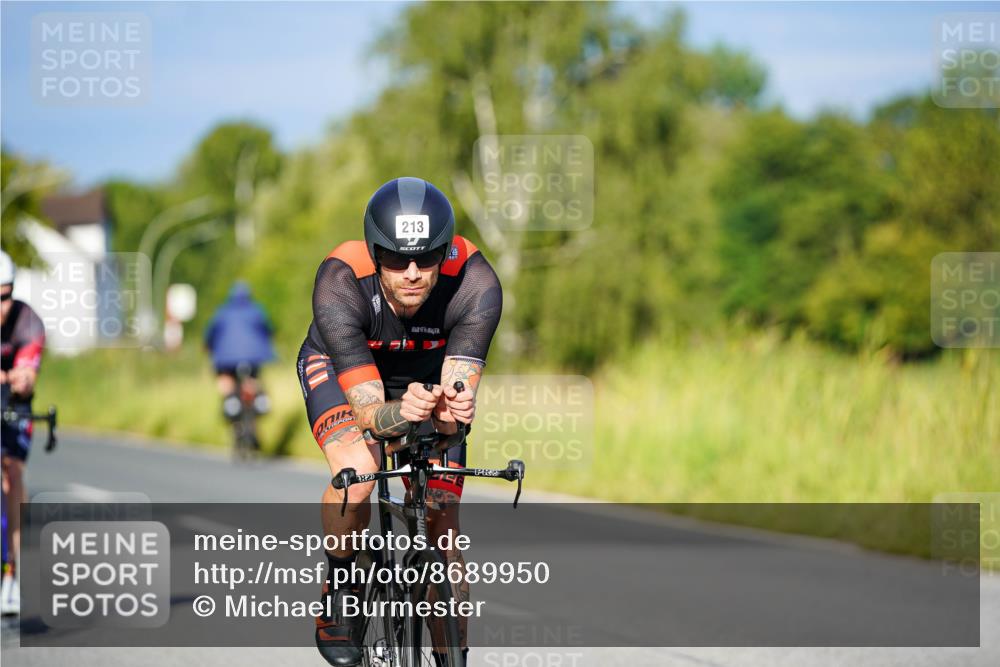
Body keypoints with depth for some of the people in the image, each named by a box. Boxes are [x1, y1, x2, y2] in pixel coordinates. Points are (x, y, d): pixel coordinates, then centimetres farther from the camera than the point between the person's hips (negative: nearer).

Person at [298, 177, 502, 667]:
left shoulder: (475, 284, -35)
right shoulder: (340, 284, -39)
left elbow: (457, 392, -37)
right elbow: (369, 411, -39)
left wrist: (450, 411, -59)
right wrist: (399, 414, -61)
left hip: (427, 373, 2)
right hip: (338, 367, -2)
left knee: (442, 524, -5)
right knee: (357, 471, -31)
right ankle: (338, 593, -7)